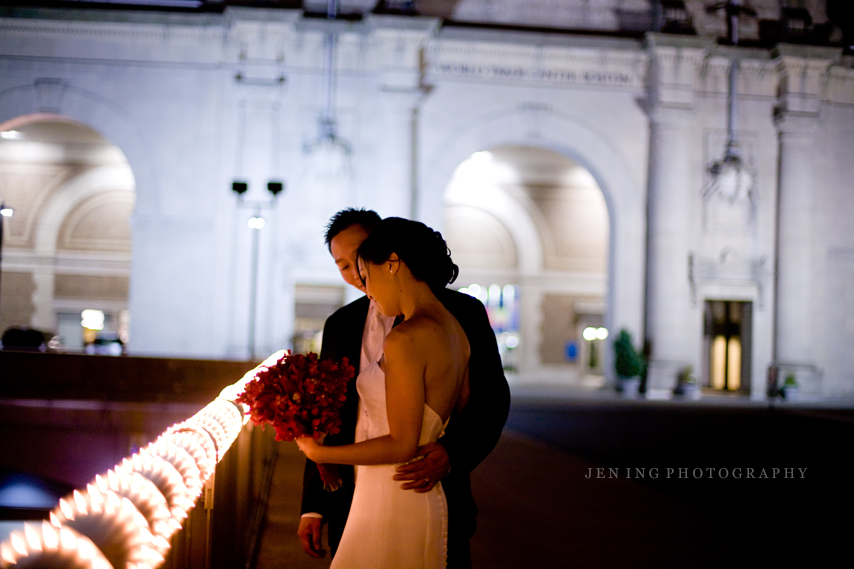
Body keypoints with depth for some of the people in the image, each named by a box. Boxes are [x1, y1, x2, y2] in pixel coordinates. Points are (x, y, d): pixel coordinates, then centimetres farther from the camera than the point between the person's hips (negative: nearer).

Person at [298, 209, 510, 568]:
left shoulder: (461, 312, -2)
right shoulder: (340, 326, 10)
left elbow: (492, 399, -4)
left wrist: (452, 453, -22)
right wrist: (313, 508, 7)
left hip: (434, 499, -3)